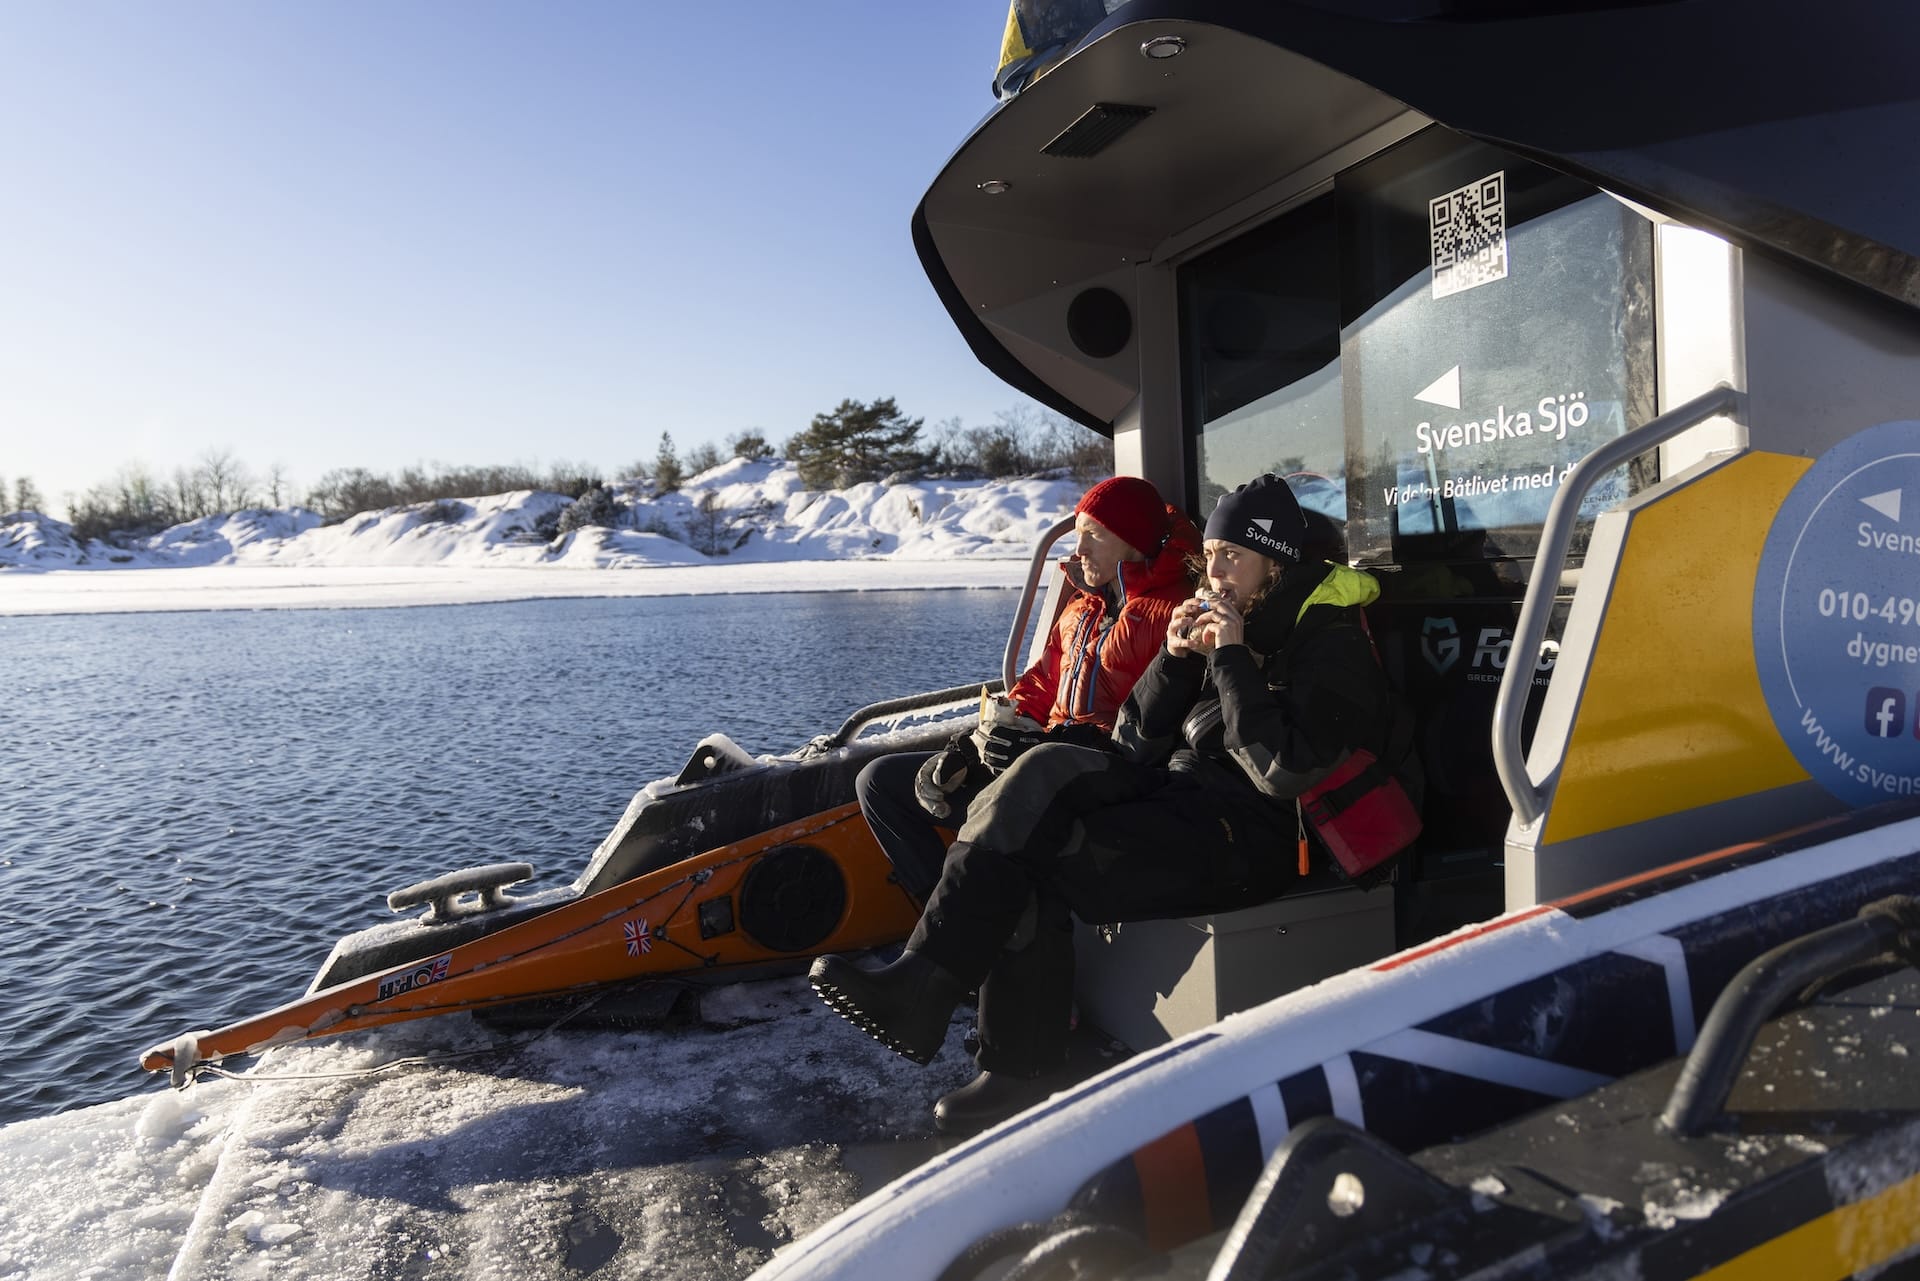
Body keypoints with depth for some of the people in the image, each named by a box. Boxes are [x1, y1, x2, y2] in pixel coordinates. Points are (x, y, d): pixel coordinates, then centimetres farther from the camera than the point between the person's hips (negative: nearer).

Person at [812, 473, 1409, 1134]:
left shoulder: (1331, 644, -5)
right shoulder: (1220, 625, 16)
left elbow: (1282, 773, -19)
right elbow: (1135, 743, 12)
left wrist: (1232, 659, -16)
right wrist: (1175, 659, -3)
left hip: (1252, 837, -7)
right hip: (1177, 793, 7)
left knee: (1028, 864, -22)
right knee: (1049, 769, -21)